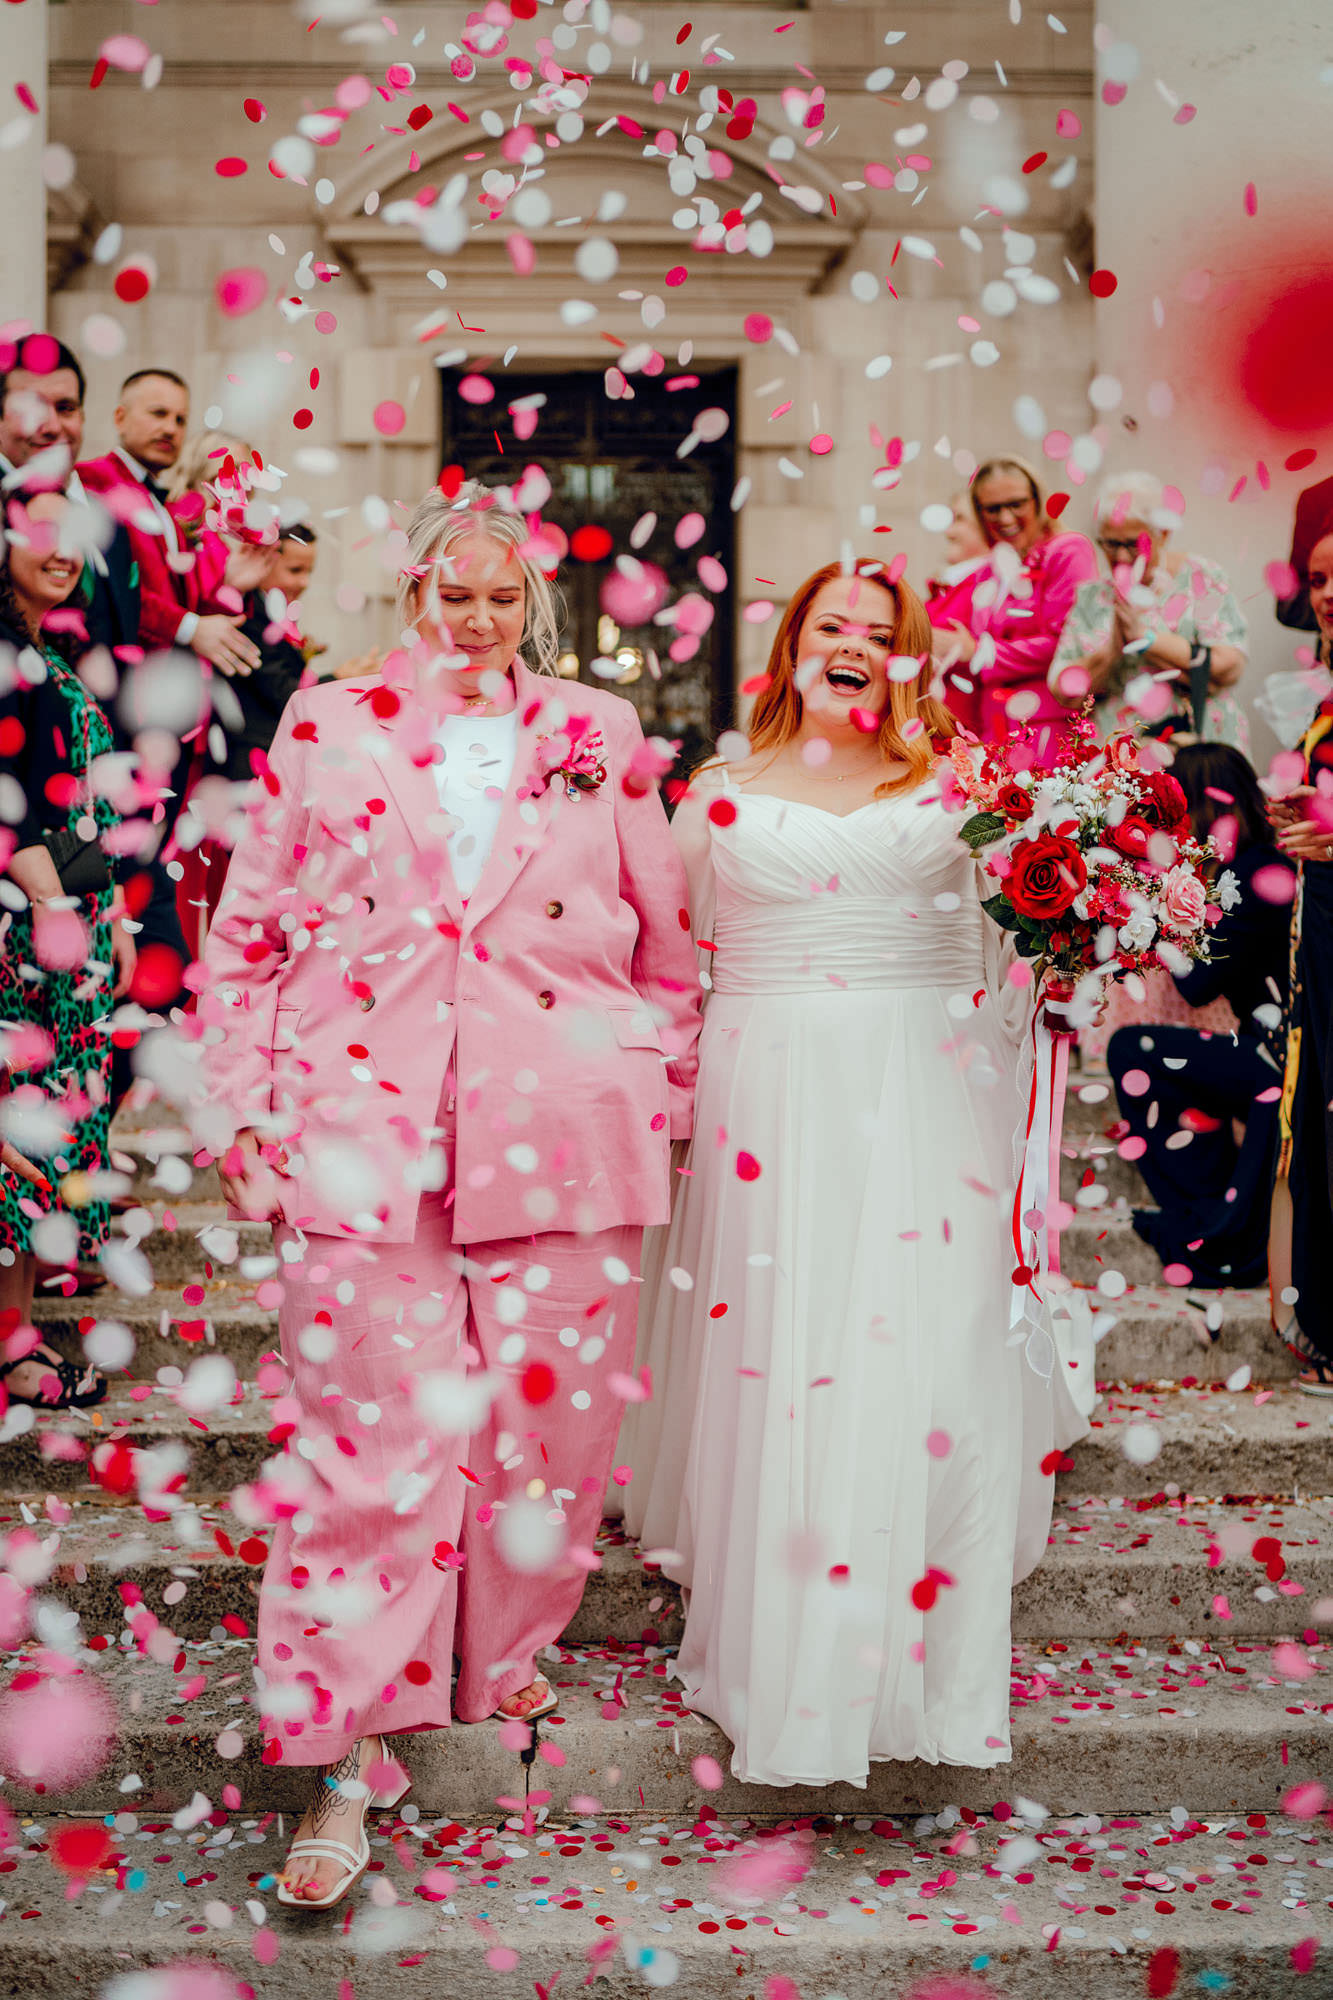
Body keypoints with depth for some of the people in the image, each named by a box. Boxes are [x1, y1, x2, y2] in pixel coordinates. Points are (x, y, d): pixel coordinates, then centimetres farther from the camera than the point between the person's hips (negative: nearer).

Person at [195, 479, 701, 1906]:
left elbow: (669, 944, 16)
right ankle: (341, 1757, 6)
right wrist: (247, 1108, 6)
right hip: (364, 1143, -1)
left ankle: (498, 1662, 31)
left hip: (562, 1139, 1)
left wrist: (667, 1096, 13)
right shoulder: (326, 727, 10)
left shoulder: (601, 736, 12)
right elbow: (246, 934, 11)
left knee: (548, 1425, 6)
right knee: (370, 1442, -4)